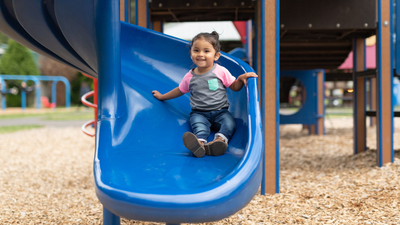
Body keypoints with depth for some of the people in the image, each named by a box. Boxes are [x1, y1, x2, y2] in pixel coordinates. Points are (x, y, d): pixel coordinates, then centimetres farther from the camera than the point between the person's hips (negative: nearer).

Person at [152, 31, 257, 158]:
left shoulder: (221, 72, 1)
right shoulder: (190, 77, 6)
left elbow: (235, 87, 8)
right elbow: (180, 90, 24)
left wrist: (241, 78, -13)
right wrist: (162, 96, 33)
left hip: (220, 112, 1)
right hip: (199, 113, -1)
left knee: (229, 123, -31)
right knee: (199, 124, -34)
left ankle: (220, 140, -57)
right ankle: (199, 142, -64)